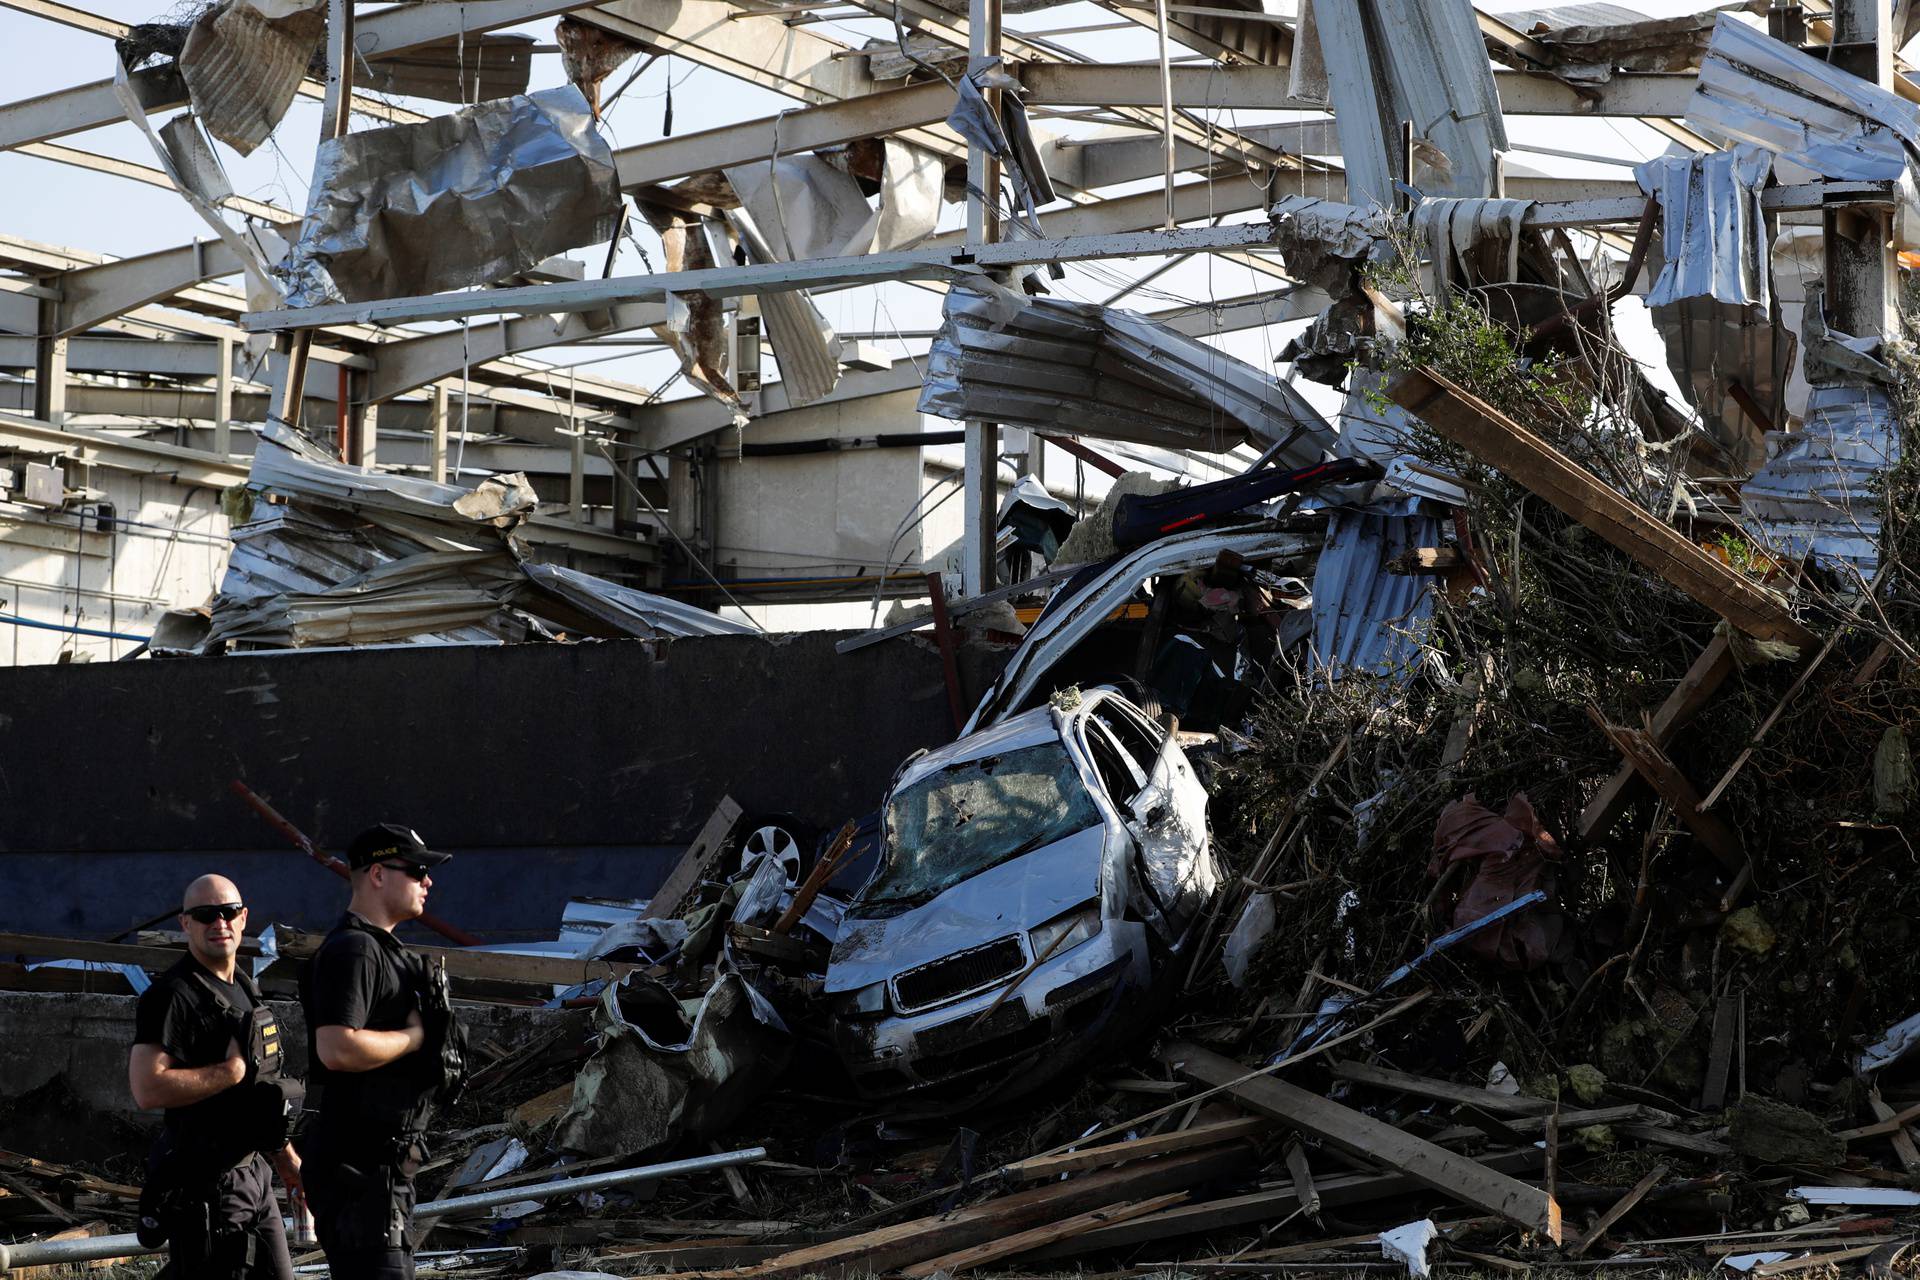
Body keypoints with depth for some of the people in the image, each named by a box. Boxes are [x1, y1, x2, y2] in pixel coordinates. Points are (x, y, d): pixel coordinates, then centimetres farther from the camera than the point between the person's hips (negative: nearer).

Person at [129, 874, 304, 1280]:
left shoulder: (244, 988, 14)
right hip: (203, 1182, -9)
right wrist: (234, 1070, -22)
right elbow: (148, 1090, -27)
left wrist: (287, 1159, 22)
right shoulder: (171, 997, -15)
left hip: (252, 1170, 9)